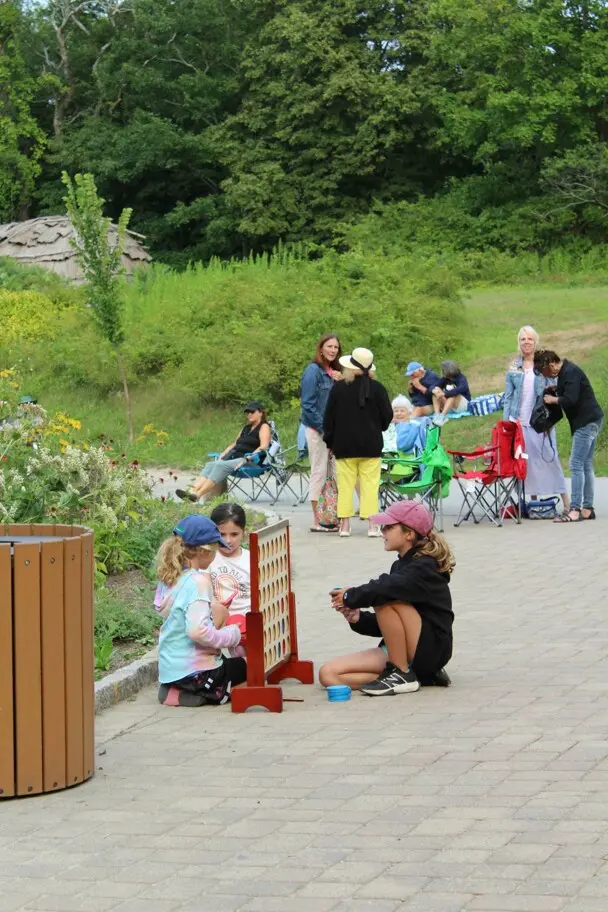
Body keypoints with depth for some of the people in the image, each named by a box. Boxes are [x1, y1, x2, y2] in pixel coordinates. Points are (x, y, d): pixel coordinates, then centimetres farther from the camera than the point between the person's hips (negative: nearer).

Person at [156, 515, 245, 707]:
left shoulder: (169, 577, 2)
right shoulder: (199, 581, -22)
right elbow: (198, 631, -30)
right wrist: (231, 635, -15)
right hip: (193, 669, -7)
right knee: (244, 667, 19)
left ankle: (173, 690, 15)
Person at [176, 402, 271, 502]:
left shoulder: (264, 427, 2)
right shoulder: (246, 428, 28)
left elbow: (263, 447, -13)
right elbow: (234, 444, 29)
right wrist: (221, 456, 12)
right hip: (235, 457, 8)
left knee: (221, 465, -30)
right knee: (210, 465, -18)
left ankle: (197, 495, -42)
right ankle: (193, 492, -36)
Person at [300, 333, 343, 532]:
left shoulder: (334, 372, 14)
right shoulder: (313, 371, -9)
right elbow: (308, 404, -15)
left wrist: (341, 382, -3)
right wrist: (324, 428, -16)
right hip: (316, 429, -7)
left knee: (330, 474, 8)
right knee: (319, 473, -4)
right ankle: (318, 521, -1)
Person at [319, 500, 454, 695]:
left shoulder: (424, 568, -12)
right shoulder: (402, 566, 16)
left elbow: (385, 588, -33)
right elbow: (387, 626, 17)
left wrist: (350, 596, -17)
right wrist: (358, 618, -1)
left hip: (430, 650, -9)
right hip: (400, 652, 9)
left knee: (384, 600, -29)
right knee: (328, 674, -7)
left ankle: (403, 675, -16)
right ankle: (419, 674, -3)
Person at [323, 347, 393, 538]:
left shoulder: (338, 388, -5)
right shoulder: (377, 388, -5)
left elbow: (329, 417, 0)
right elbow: (387, 415, 1)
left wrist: (330, 441, 11)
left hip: (344, 445, 0)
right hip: (371, 445, 0)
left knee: (346, 485, 5)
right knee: (369, 484, 2)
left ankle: (345, 525, 4)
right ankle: (372, 525, -3)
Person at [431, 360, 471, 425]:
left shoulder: (461, 378, -17)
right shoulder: (445, 379, 0)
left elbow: (461, 389, -37)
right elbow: (435, 386, -5)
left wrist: (445, 393, -42)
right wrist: (434, 390, -31)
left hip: (463, 404, -5)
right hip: (449, 408, 5)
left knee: (452, 394, -33)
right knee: (436, 393, -15)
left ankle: (442, 416, -45)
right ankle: (437, 415, -32)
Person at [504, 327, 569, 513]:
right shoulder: (514, 368, 10)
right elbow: (508, 396, 12)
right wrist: (506, 421, 4)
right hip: (519, 421, 3)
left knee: (549, 458, -7)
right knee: (526, 462, 3)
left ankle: (566, 502, -6)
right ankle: (534, 500, 9)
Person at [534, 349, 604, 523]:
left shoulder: (570, 372, -16)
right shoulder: (564, 372, 15)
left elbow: (570, 399, -24)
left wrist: (553, 400, -9)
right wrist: (554, 394, 1)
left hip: (587, 421, -11)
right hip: (589, 421, 11)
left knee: (576, 465, -12)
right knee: (586, 465, 11)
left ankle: (575, 510, -15)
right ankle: (587, 509, 14)